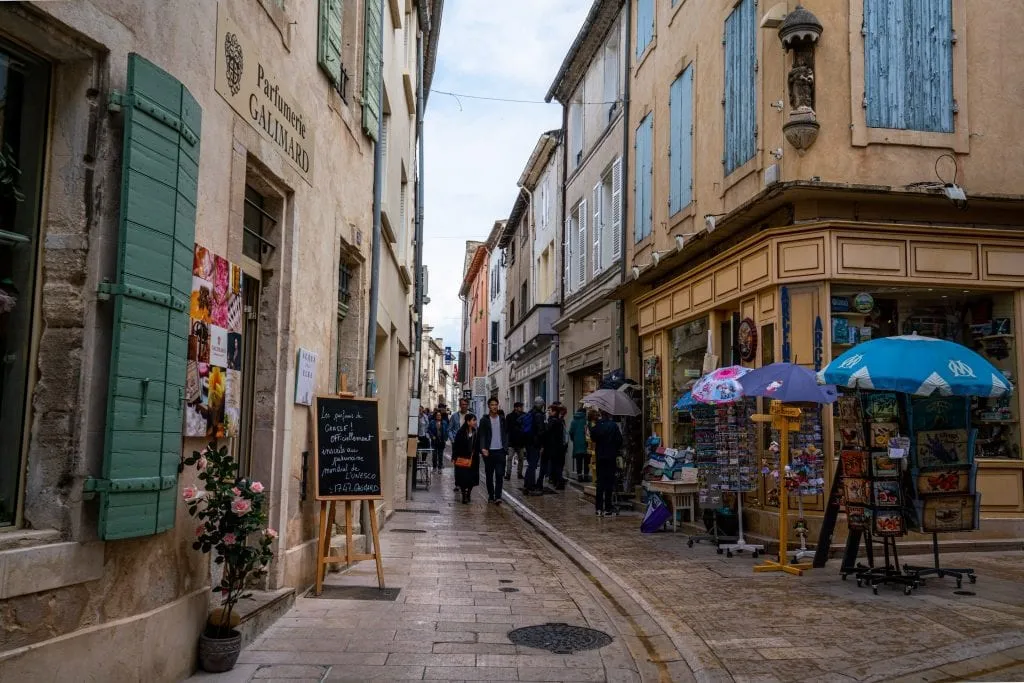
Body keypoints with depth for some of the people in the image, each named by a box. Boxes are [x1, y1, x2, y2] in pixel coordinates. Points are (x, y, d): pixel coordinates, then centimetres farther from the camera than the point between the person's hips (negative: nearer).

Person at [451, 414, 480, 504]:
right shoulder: (461, 432, -9)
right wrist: (454, 458, -9)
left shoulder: (476, 432, 0)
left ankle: (468, 494, 22)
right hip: (462, 459, -3)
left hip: (473, 459, 3)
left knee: (472, 478, 7)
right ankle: (464, 496, 9)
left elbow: (479, 445, 6)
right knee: (463, 478, -1)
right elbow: (455, 445, -7)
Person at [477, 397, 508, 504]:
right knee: (489, 475, 7)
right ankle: (491, 496, 17)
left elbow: (506, 434, 12)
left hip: (500, 451, 1)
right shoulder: (484, 420, 1)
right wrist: (483, 448, -18)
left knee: (499, 474, -7)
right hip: (489, 451, -1)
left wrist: (506, 449, 4)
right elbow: (482, 436, -3)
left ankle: (497, 497, -9)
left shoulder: (502, 419, 9)